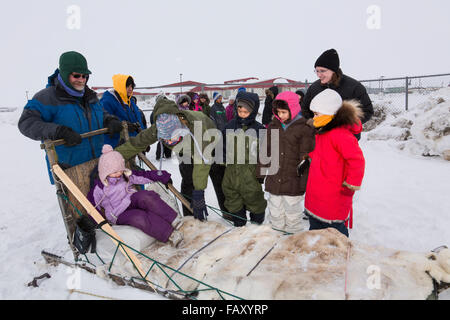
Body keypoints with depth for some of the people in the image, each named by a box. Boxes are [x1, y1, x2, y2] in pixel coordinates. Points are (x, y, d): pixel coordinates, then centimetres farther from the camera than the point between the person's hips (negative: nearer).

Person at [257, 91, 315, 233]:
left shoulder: (304, 129, -9)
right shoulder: (272, 127, 7)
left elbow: (306, 158, -9)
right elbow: (265, 152, 12)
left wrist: (304, 182, -10)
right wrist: (260, 172, 10)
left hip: (293, 183, -4)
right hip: (273, 181, 5)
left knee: (292, 214, 9)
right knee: (275, 213, 17)